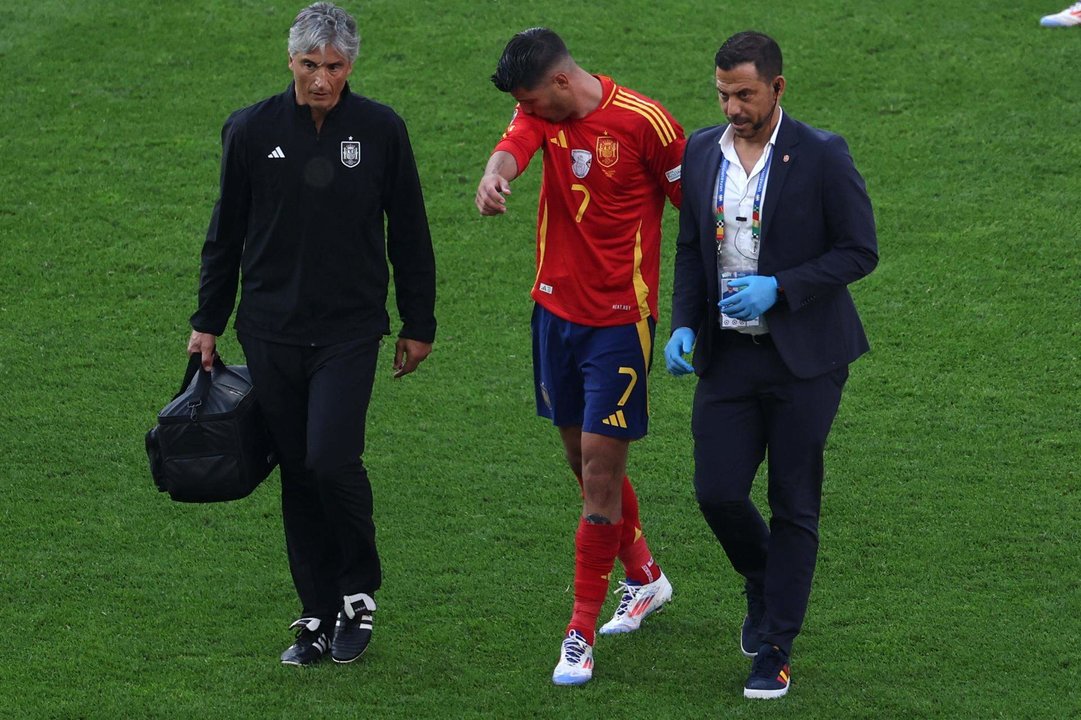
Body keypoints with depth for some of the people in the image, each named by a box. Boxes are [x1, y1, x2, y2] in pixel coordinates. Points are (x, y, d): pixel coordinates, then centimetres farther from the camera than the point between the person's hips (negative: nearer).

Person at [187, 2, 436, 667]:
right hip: (271, 333, 2)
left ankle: (361, 589, 6)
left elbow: (410, 236, 8)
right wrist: (208, 323, 11)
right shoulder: (253, 130, 1)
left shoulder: (382, 131, -1)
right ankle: (320, 617, 15)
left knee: (331, 459, -16)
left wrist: (419, 325, 10)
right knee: (297, 474, 5)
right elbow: (226, 234, 11)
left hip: (350, 331, -2)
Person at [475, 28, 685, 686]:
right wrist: (494, 177, -47)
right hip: (556, 308, 6)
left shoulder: (644, 122, -15)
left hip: (620, 319, -6)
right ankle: (645, 577, 40)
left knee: (601, 468, -6)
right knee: (583, 457, 17)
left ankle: (583, 633, 0)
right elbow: (513, 148, -22)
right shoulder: (542, 115, 0)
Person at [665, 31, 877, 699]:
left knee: (794, 505, 2)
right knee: (717, 492, -1)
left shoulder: (821, 156, -11)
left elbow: (860, 251, -8)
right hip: (727, 355, 4)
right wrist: (683, 326, 0)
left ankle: (775, 650, 11)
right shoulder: (702, 152, 4)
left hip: (802, 358, -4)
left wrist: (777, 287, -19)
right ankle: (763, 583, 31)